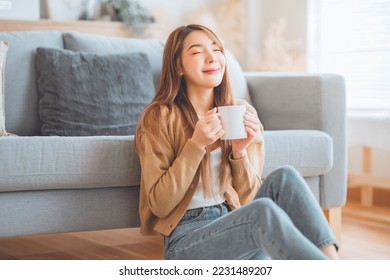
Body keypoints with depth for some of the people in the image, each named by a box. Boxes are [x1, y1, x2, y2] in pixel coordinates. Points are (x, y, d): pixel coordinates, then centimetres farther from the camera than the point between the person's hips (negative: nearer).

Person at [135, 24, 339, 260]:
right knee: (264, 211, -35)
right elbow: (160, 205, -8)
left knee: (285, 177, -25)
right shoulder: (159, 116, -4)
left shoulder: (244, 113, 8)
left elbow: (248, 199, 9)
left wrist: (240, 151, -9)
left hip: (233, 225, 5)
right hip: (187, 241, -5)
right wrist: (196, 145, -17)